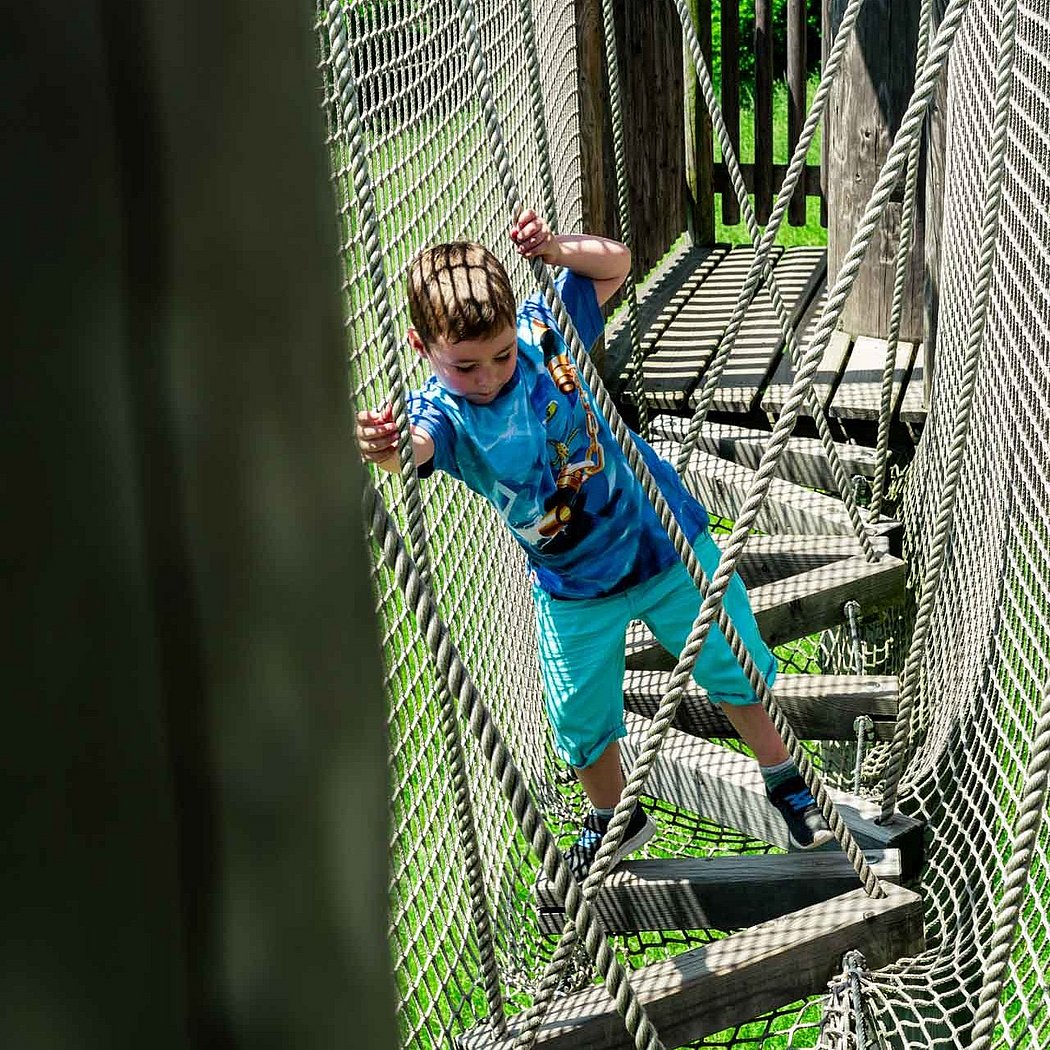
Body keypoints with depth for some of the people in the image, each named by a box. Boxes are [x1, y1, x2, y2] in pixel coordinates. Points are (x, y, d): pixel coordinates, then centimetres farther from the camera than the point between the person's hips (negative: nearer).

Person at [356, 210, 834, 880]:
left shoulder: (542, 329, -17)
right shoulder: (442, 412, -22)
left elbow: (617, 262, -6)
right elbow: (415, 446, -47)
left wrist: (555, 247, -27)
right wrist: (383, 447, -72)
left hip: (664, 542, 0)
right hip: (574, 589, 0)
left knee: (735, 666, 13)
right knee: (581, 721, 12)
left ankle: (785, 783, 39)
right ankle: (614, 820, 42)